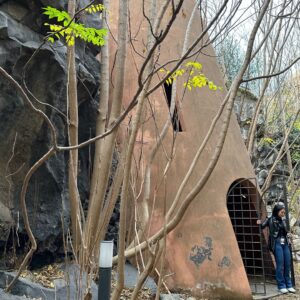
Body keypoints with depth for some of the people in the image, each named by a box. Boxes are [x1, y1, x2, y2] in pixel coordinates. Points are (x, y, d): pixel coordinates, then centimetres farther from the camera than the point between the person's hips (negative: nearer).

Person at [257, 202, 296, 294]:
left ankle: (289, 285, 17)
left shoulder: (283, 220, 11)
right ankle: (281, 286, 5)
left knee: (287, 264, 6)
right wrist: (259, 223, -22)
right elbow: (261, 227, -4)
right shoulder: (270, 220, -4)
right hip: (277, 244, -5)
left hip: (285, 244, 6)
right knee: (280, 265, -5)